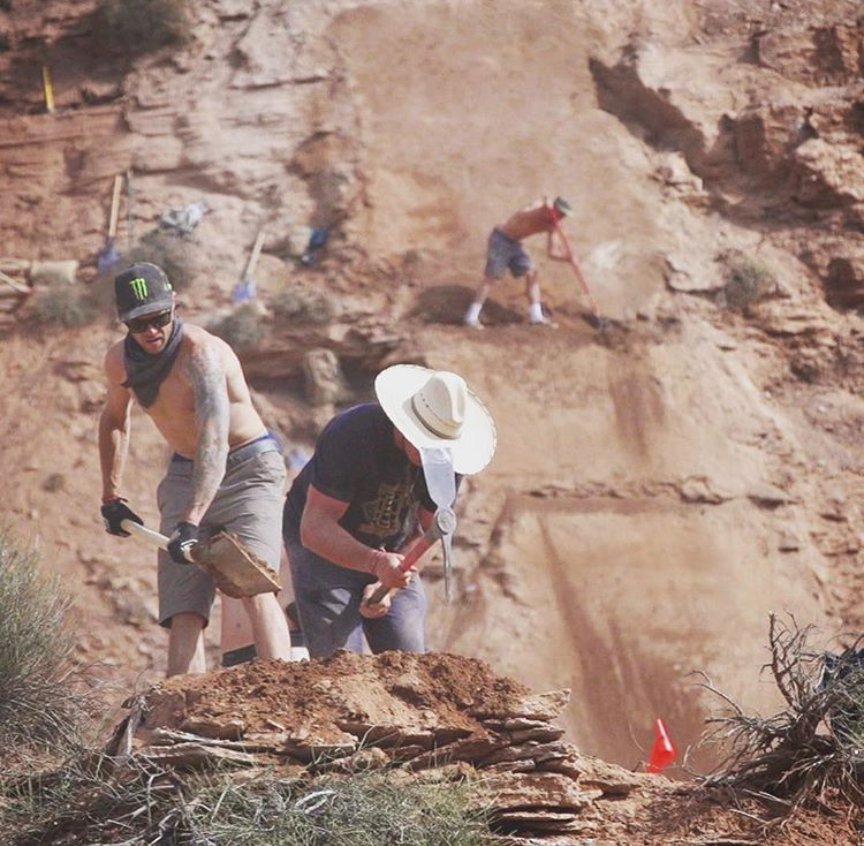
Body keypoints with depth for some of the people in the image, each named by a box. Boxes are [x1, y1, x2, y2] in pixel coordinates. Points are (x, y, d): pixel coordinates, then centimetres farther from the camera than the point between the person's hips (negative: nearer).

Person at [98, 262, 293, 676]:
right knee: (183, 609, -6)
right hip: (185, 474, 7)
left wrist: (193, 522, -49)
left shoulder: (200, 351, -26)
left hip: (248, 468, -7)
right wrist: (111, 497, 13)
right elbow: (114, 419, 20)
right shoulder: (119, 361, -3)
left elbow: (214, 439, -39)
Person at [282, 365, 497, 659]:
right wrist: (376, 563, -50)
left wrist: (387, 584, -21)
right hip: (323, 545, -4)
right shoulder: (351, 435, -32)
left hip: (391, 549, 4)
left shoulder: (449, 456, -17)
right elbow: (314, 528, -35)